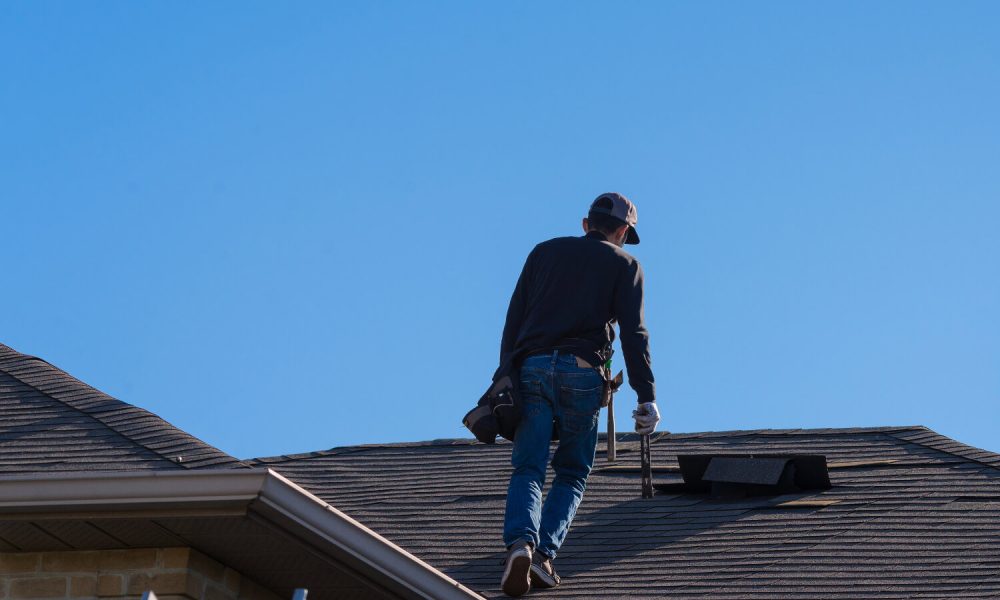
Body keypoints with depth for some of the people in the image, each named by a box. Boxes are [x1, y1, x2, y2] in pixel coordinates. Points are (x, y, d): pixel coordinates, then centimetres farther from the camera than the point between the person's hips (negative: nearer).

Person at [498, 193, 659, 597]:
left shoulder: (545, 252, 22)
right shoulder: (624, 264, 14)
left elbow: (513, 321, 16)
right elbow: (633, 332, 1)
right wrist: (646, 396, -3)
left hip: (531, 369, 2)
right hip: (582, 373, -2)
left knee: (527, 471, 0)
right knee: (572, 473, 11)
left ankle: (520, 543, -28)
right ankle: (545, 553, -10)